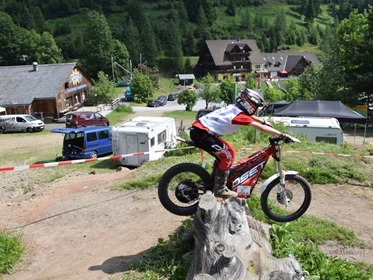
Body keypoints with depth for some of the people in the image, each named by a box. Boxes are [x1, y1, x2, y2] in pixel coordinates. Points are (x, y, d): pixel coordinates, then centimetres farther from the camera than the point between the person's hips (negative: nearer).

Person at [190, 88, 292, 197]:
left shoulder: (234, 108, 12)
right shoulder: (239, 115, -15)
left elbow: (249, 115, 31)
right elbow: (261, 128, -18)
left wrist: (265, 122, 38)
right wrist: (282, 135, -14)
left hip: (199, 129, 10)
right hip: (201, 133, -10)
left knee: (222, 155, 19)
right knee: (228, 155, -7)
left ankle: (214, 183, 30)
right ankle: (220, 189, 0)